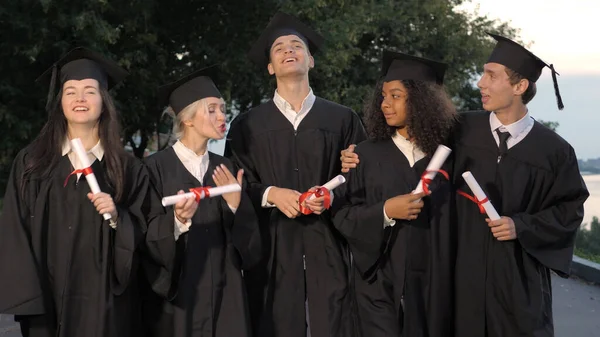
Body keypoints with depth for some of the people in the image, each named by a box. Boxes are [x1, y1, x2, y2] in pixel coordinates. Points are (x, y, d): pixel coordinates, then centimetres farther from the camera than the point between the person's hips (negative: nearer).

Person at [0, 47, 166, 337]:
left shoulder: (127, 168, 3)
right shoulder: (31, 163, 3)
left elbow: (151, 231, 3)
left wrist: (117, 218, -16)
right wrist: (29, 302, -9)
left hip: (106, 301, 0)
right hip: (48, 300, 0)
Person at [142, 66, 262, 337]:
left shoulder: (225, 169, 8)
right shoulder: (156, 167, -7)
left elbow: (251, 247, 4)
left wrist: (236, 205, -11)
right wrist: (177, 221, -27)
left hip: (224, 296, 4)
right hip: (176, 295, -4)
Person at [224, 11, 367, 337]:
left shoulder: (343, 120, 10)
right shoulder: (247, 125, 9)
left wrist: (333, 196, -13)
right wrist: (270, 194, -13)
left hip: (328, 249, 0)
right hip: (272, 251, 0)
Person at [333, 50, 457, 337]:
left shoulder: (445, 156, 2)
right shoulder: (367, 155, 1)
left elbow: (456, 222, 3)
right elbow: (342, 216, -3)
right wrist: (386, 211, -18)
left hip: (434, 286, 1)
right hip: (382, 285, -1)